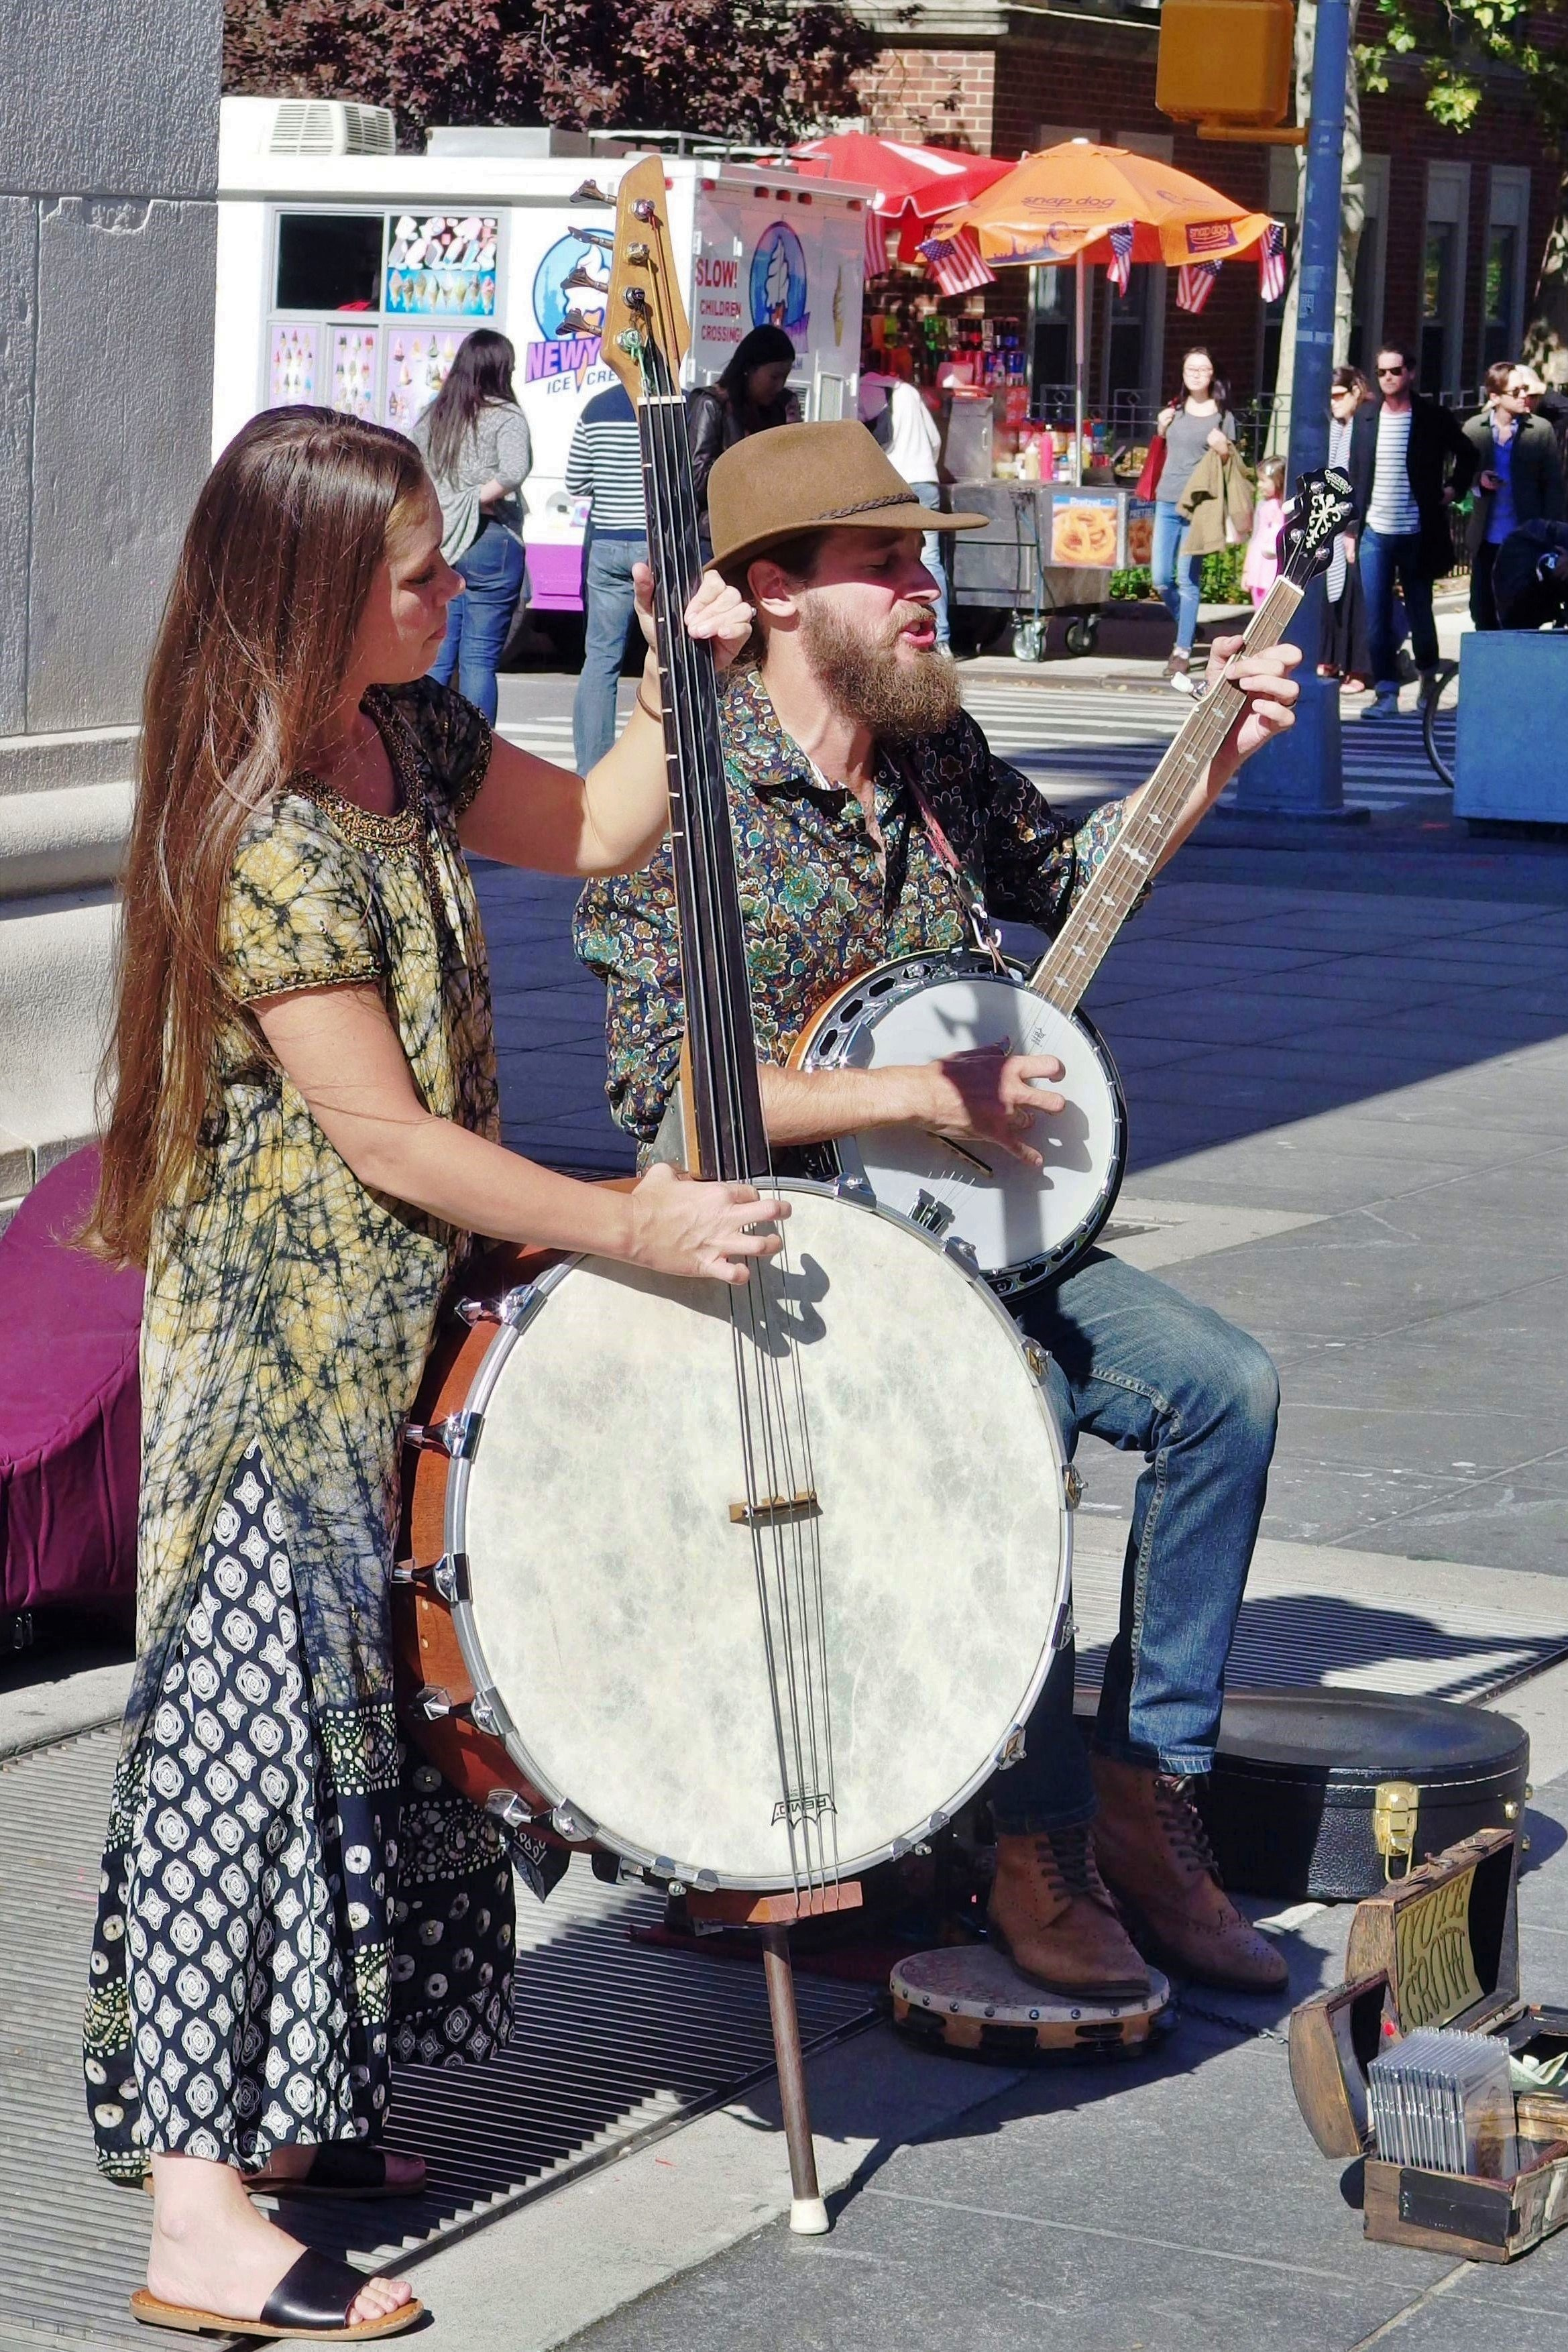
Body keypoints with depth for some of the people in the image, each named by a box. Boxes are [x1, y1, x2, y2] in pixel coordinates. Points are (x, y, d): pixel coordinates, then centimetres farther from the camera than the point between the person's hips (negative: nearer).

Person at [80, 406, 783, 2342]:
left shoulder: (404, 739, 5)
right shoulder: (272, 842, -24)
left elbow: (590, 830, 21)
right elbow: (380, 1134, -23)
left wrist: (678, 673, 5)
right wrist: (633, 1228, -20)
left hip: (389, 1326, 10)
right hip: (286, 1345, -10)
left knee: (367, 1711, 16)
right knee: (259, 1729, -8)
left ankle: (290, 2108, 29)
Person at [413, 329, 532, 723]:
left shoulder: (433, 415, 9)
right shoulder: (505, 416, -7)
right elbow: (513, 472, -24)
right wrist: (478, 499, -10)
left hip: (438, 543, 5)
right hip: (492, 544, -5)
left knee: (435, 657, 9)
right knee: (480, 659, -2)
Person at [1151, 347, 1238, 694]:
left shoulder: (1222, 416, 2)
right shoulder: (1175, 409, 11)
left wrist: (1223, 449, -15)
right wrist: (1162, 427, 4)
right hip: (1167, 501, 4)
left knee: (1188, 581, -6)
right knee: (1161, 579, 2)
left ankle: (1182, 655, -3)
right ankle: (1187, 631, 27)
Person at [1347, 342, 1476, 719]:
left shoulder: (1433, 418, -2)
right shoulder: (1365, 418, 6)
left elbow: (1467, 455, 13)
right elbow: (1355, 474, 11)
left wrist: (1453, 490, 2)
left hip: (1417, 533, -2)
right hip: (1374, 533, 2)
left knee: (1419, 613, 7)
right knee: (1377, 617, -2)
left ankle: (1428, 675, 29)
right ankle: (1386, 692, 2)